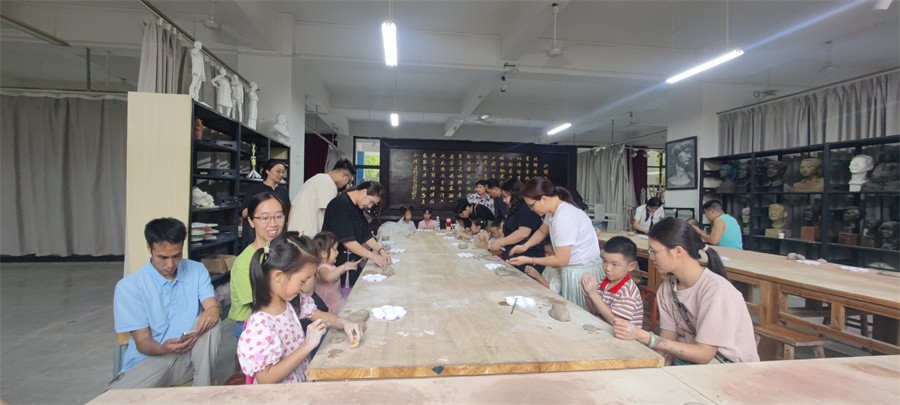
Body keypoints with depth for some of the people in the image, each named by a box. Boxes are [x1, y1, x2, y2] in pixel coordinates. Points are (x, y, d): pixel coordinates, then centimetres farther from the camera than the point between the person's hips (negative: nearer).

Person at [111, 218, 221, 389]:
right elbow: (142, 342, -10)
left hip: (190, 355, 2)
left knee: (210, 322, -28)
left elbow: (213, 307, -11)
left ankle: (203, 392, -17)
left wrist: (211, 313, -37)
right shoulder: (129, 286, -8)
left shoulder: (197, 270, 0)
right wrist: (163, 348, -33)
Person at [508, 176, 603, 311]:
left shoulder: (563, 218, -27)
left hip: (581, 272, -8)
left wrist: (528, 260, -13)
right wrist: (525, 246, 6)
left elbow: (561, 260, -21)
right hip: (572, 269, 8)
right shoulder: (554, 209, 2)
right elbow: (542, 231, 22)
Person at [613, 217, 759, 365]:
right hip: (691, 359, 5)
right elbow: (669, 338, -1)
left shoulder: (715, 290, -23)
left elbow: (703, 355, -21)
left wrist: (643, 336, -28)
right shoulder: (667, 288, -3)